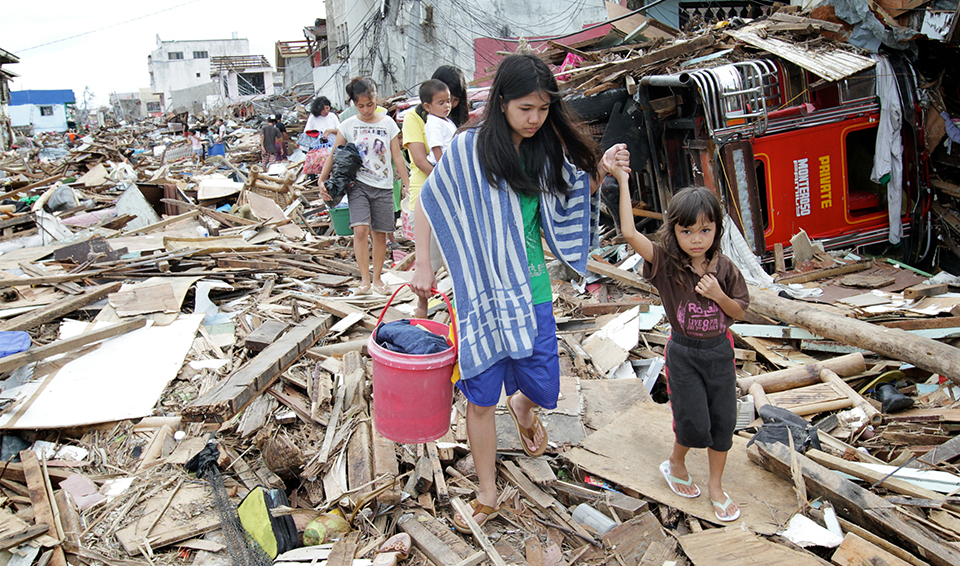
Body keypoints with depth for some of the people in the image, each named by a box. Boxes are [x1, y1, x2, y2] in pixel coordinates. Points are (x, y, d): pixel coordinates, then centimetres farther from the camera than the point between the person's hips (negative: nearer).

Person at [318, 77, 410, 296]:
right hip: (358, 184, -1)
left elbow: (397, 157, 7)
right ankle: (364, 279, -8)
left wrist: (407, 184, 5)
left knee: (379, 233, 5)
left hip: (383, 186, 1)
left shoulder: (388, 123, 5)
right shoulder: (348, 126, 3)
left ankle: (377, 278, 19)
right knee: (360, 230, -16)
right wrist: (322, 180, -4)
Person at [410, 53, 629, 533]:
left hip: (530, 289, 3)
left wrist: (600, 170, -6)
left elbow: (567, 206, 11)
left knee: (544, 388, 6)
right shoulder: (468, 149, -10)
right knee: (481, 396, 6)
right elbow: (428, 202, 1)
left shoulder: (548, 149, 1)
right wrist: (422, 264, 0)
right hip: (481, 289, -3)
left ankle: (522, 405, 46)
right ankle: (488, 496, 26)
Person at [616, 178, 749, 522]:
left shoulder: (724, 268, -6)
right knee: (695, 426, -3)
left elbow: (738, 312, 3)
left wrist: (718, 294, -18)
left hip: (720, 352, 3)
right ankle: (676, 462, 31)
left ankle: (716, 486, 30)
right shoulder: (667, 264, -15)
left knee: (723, 423, 10)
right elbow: (630, 233, -29)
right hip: (683, 354, -3)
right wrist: (623, 182, -28)